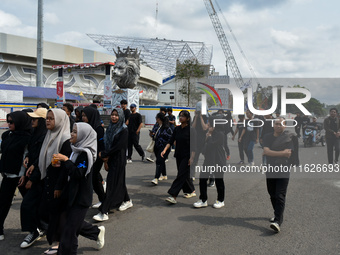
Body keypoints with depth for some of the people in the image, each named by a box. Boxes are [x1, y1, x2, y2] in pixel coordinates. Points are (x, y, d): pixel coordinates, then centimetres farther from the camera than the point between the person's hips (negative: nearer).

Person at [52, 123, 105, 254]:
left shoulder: (85, 153, -18)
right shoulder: (77, 150, 9)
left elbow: (78, 173, -25)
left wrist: (66, 160, -22)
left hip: (81, 197, -9)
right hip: (72, 193, 9)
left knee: (70, 228, -3)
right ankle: (97, 232, 35)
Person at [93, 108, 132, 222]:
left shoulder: (124, 131, -12)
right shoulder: (110, 128, 9)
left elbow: (118, 146, -18)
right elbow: (107, 144, 8)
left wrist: (104, 154, -14)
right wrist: (106, 159, -4)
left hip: (119, 160, -7)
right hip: (111, 159, 7)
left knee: (112, 184, -8)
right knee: (119, 181, 18)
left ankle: (104, 212, -9)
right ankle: (127, 201, 37)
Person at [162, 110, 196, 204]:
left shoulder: (191, 129, -10)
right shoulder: (177, 129, 7)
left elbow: (194, 145, -13)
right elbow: (171, 141, 4)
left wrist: (192, 157, -19)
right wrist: (165, 150, -11)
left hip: (187, 156, -6)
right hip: (179, 155, 7)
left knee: (181, 175, -10)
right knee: (185, 175, 14)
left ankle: (173, 196, -14)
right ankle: (191, 191, 32)